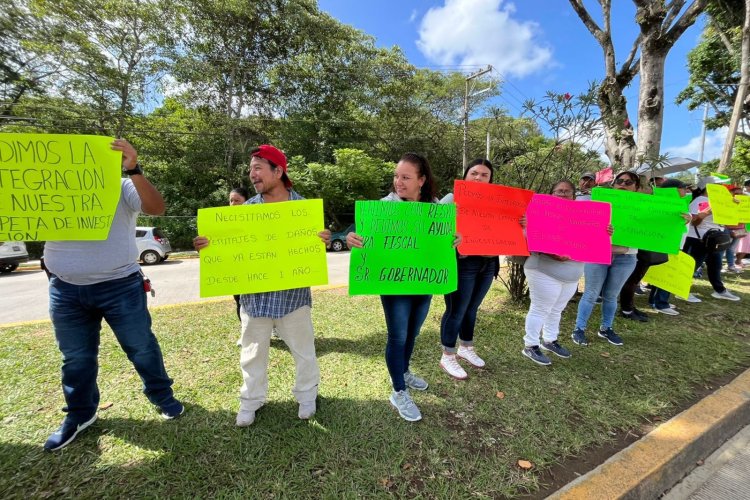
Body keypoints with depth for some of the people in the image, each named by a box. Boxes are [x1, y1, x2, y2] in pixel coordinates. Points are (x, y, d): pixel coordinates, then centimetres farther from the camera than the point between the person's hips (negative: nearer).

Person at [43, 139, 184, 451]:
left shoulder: (122, 187, -4)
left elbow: (156, 208, -21)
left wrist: (133, 169, -32)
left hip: (120, 286, -4)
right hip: (66, 290, 4)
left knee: (141, 348, 7)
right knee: (76, 357, 18)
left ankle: (163, 397, 27)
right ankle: (79, 414, 38)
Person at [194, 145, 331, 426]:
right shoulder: (245, 210, 3)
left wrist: (324, 242, -20)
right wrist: (207, 245, -12)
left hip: (293, 294, -1)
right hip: (254, 296, 2)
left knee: (303, 350, 14)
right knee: (253, 353, 17)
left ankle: (306, 395, 38)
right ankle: (251, 400, 39)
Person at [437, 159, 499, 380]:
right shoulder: (452, 199, -4)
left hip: (488, 263, 6)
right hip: (462, 263, -6)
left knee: (471, 308, 19)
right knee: (456, 311, 2)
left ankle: (466, 349, 38)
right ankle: (448, 358, 19)